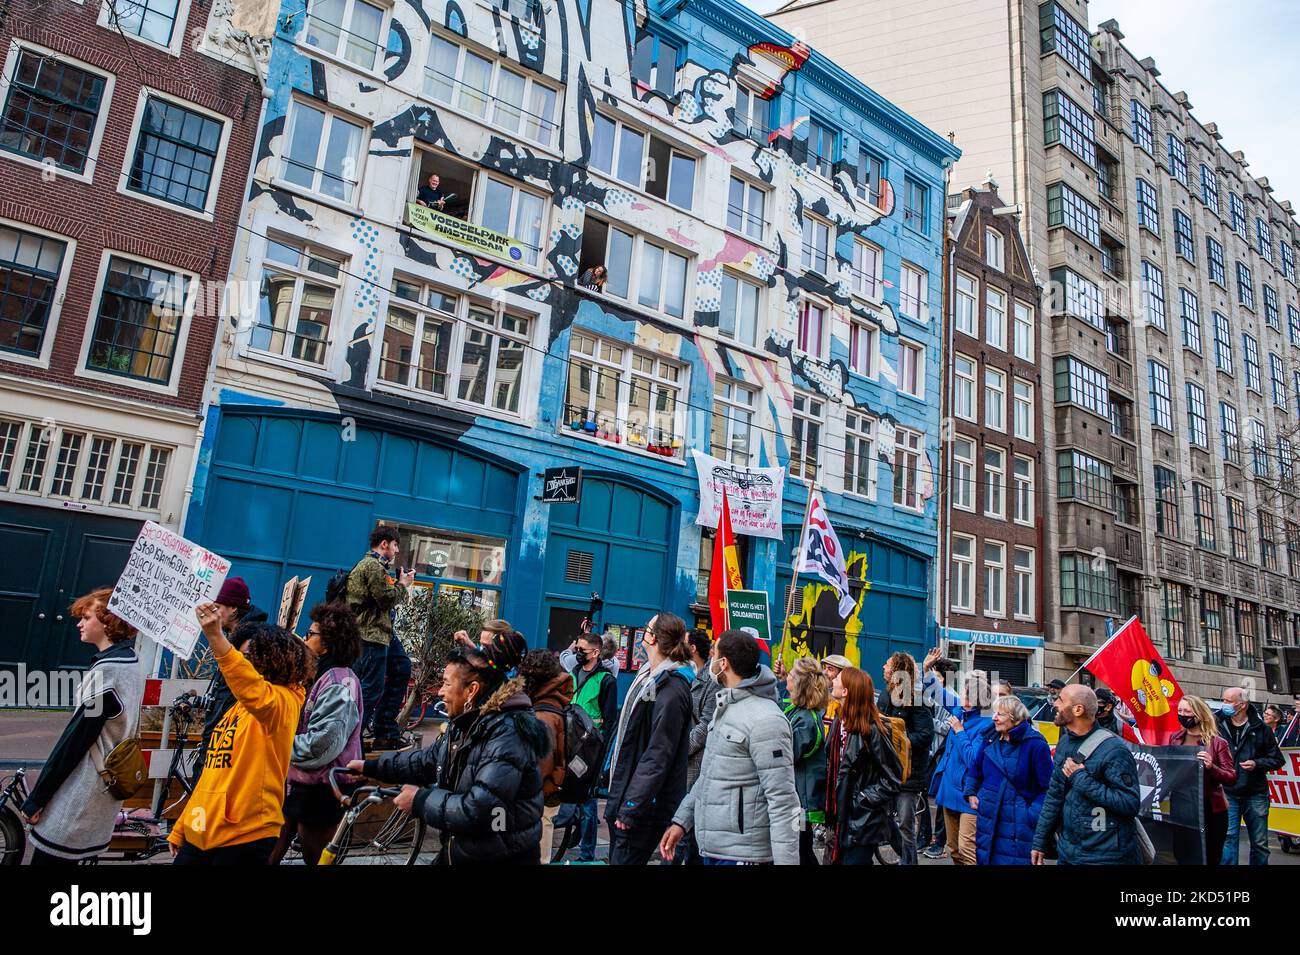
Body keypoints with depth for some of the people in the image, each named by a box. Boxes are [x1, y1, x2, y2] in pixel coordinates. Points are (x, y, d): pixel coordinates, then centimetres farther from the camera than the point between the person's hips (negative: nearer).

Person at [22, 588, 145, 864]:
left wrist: (36, 797, -10)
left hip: (80, 796, -9)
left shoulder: (107, 670, -19)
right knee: (65, 858, 18)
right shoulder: (130, 662, 9)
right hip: (105, 787, 9)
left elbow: (76, 736, -18)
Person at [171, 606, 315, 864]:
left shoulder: (283, 701, -11)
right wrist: (181, 828, 21)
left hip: (244, 837, -8)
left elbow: (254, 692, -36)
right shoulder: (239, 706, 16)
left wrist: (215, 636, -44)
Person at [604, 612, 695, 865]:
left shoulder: (672, 689, -20)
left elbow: (658, 757, -22)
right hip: (624, 797, 9)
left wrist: (631, 809, -22)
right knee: (617, 858, 17)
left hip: (645, 809, -9)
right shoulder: (649, 676, 10)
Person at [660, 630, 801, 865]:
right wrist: (681, 820, 14)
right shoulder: (725, 708, 11)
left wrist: (786, 861, -22)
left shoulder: (765, 720, -19)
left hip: (740, 854, -9)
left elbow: (783, 801, -21)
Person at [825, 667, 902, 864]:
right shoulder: (838, 723, 4)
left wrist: (862, 799, -16)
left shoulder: (872, 729, -19)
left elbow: (893, 779, -15)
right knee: (838, 859, 17)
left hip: (862, 824, -8)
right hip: (842, 819, 8)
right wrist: (830, 810, 10)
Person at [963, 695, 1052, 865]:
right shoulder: (989, 739, 4)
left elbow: (1047, 787, -12)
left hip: (1018, 825, -5)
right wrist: (971, 793, 13)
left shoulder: (1036, 744, -13)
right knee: (984, 859, 14)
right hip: (987, 818, 5)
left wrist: (1033, 814, -17)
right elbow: (975, 767, 21)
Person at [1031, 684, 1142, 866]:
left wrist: (1082, 779, -23)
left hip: (1106, 857, -6)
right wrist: (1040, 842, 10)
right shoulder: (1064, 742, 4)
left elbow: (1130, 804, -24)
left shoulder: (1113, 750, -18)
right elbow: (1054, 795, 9)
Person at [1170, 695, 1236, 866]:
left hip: (1211, 809, -3)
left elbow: (1232, 778, -12)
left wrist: (1211, 767, -27)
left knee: (1211, 858, 7)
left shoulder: (1217, 742, -8)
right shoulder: (1174, 739, 4)